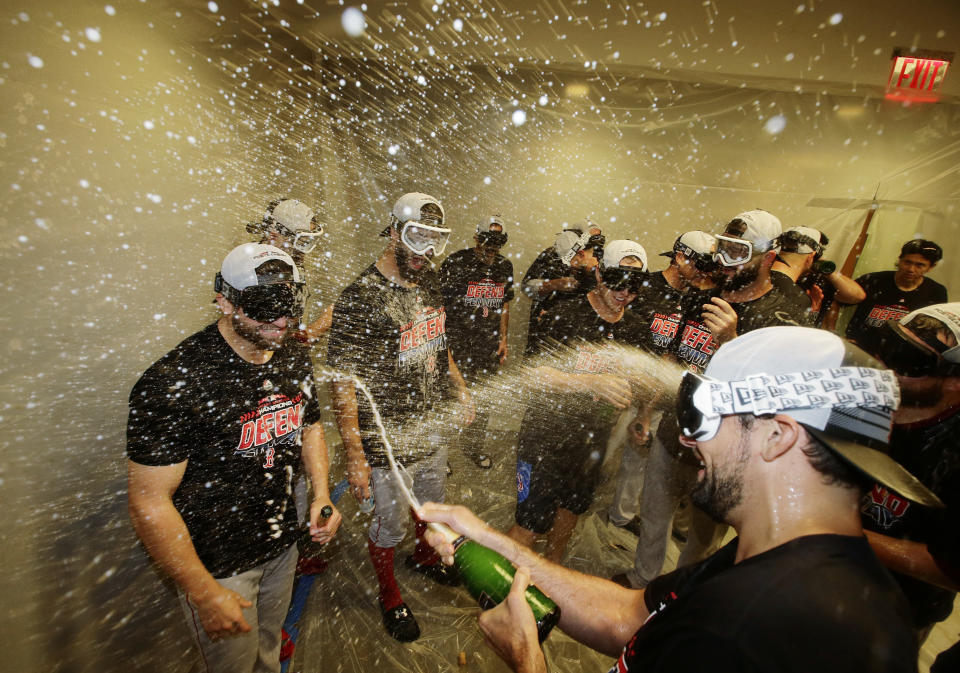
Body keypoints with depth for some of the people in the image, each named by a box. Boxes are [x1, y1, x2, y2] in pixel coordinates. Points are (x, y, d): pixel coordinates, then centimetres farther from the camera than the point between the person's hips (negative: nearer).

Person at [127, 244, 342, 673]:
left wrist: (321, 496, -3)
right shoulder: (174, 383, -26)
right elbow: (149, 501, -22)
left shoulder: (294, 359, -5)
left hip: (283, 542, 6)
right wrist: (204, 593, -17)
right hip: (216, 562, -5)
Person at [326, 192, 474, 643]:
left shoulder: (428, 282, 1)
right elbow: (343, 382, -21)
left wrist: (461, 390, 15)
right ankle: (390, 598, 44)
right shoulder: (361, 297, -23)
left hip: (433, 426, 7)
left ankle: (424, 558, 58)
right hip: (387, 440, -6)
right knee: (390, 524, 15)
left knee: (432, 503, 27)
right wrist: (354, 455, -20)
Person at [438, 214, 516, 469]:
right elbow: (438, 302, -6)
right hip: (456, 340, -4)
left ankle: (473, 445, 33)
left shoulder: (504, 266, 8)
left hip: (489, 342, 5)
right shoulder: (455, 263, -8)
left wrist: (503, 338, 13)